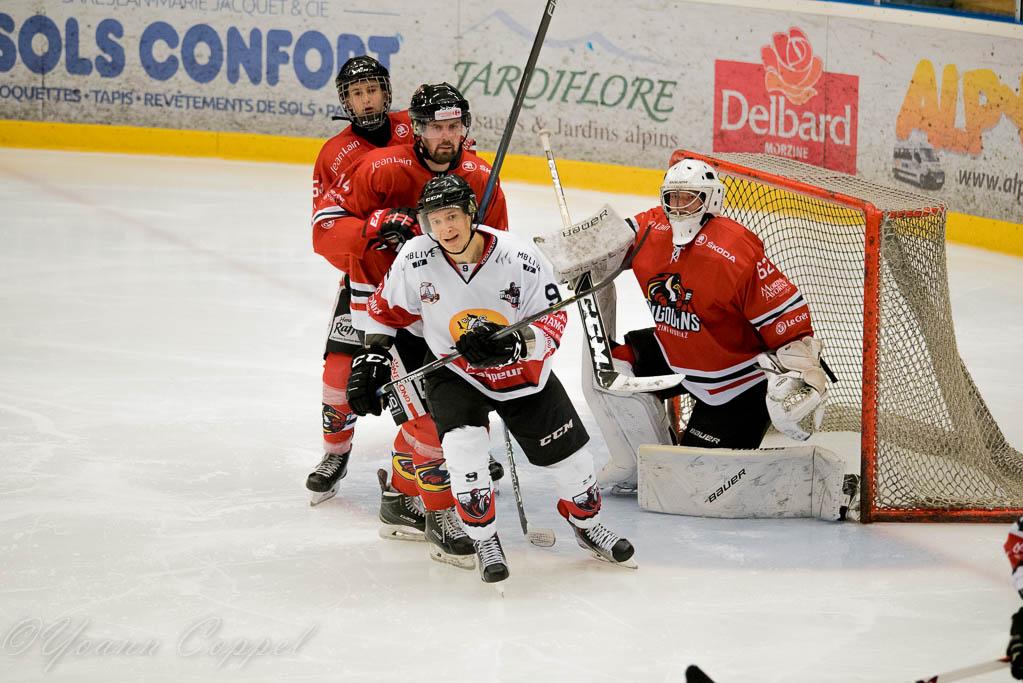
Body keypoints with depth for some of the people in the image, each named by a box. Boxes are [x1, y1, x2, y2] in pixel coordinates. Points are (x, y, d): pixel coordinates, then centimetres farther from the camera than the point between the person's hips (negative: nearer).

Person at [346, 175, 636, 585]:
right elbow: (387, 309, -1)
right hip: (454, 374, 0)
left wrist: (512, 344, -36)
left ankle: (586, 523, 38)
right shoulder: (416, 259, -19)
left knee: (568, 453, 6)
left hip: (522, 371, 1)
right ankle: (484, 541, -5)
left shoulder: (519, 258, -24)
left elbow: (552, 324, -19)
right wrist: (372, 358, -6)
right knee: (464, 445, -26)